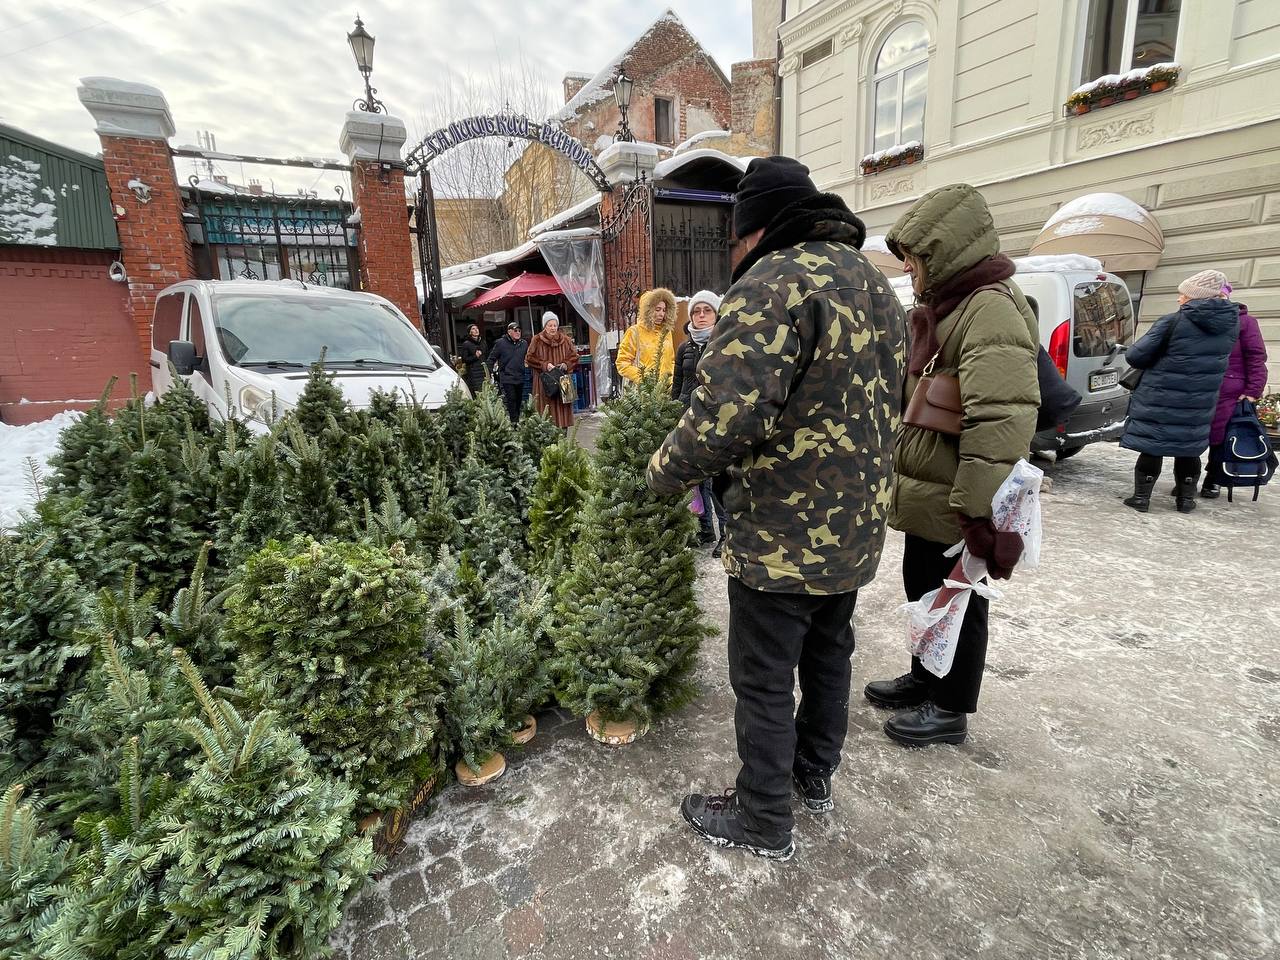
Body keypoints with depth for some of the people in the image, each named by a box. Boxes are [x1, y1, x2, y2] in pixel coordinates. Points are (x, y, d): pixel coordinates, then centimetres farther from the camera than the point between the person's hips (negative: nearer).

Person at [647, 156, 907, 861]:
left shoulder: (774, 281, -19)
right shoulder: (875, 283, 12)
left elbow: (728, 412, -31)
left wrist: (667, 473, -14)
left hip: (781, 539, -9)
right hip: (856, 531, 10)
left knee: (764, 682, 9)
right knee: (829, 654, 24)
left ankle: (764, 823, 29)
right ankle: (815, 777, 46)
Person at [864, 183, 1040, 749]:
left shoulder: (991, 310, -20)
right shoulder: (944, 307, 13)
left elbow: (999, 425, -28)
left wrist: (981, 512, -28)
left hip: (954, 506, -9)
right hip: (926, 495, 9)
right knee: (923, 590, 21)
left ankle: (949, 709, 27)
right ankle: (925, 679, 41)